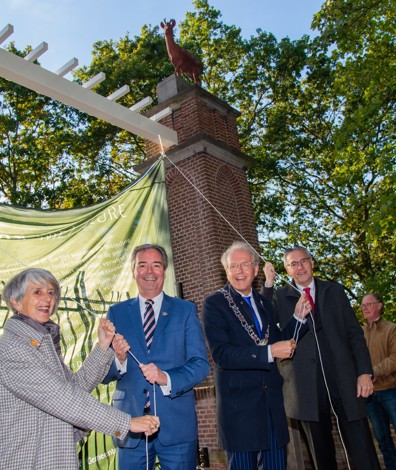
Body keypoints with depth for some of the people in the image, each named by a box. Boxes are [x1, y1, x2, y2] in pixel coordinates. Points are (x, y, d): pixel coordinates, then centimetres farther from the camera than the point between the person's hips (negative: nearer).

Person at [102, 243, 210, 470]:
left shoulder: (186, 310, 2)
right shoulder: (117, 313, 5)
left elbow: (201, 364, -4)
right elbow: (104, 375, 3)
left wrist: (167, 378, -20)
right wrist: (118, 359, -18)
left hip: (177, 424, -1)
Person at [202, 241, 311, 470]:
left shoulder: (264, 303, 12)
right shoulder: (215, 303, -8)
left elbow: (278, 344, 15)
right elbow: (221, 354, -18)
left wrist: (298, 318, 4)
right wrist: (268, 352, -24)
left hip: (272, 403, 6)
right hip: (239, 404, -6)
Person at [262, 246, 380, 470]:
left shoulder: (334, 290, 10)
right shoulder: (281, 296, 7)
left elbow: (355, 332, 7)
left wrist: (365, 372, -2)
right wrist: (268, 283, -13)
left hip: (344, 379, 1)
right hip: (309, 384, 0)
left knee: (363, 451, 3)